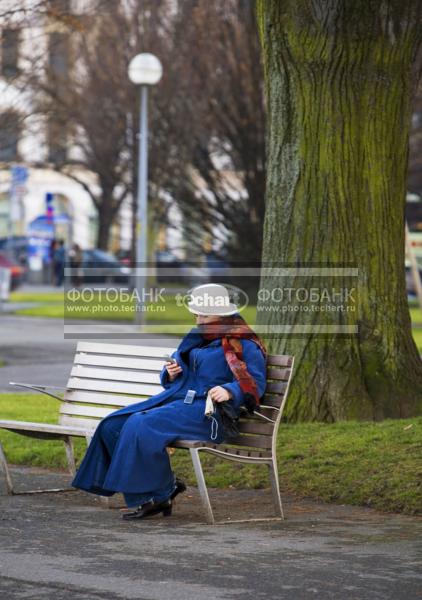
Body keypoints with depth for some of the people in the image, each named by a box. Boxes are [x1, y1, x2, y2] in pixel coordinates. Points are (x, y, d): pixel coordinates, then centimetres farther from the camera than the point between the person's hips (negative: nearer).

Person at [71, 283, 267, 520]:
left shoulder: (243, 345, -2)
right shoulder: (198, 338, 23)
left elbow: (255, 383, -13)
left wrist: (229, 391, -31)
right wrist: (171, 374, 5)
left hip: (207, 412, -9)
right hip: (175, 400, 9)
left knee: (140, 427, -29)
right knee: (113, 425, -8)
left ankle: (159, 494, -16)